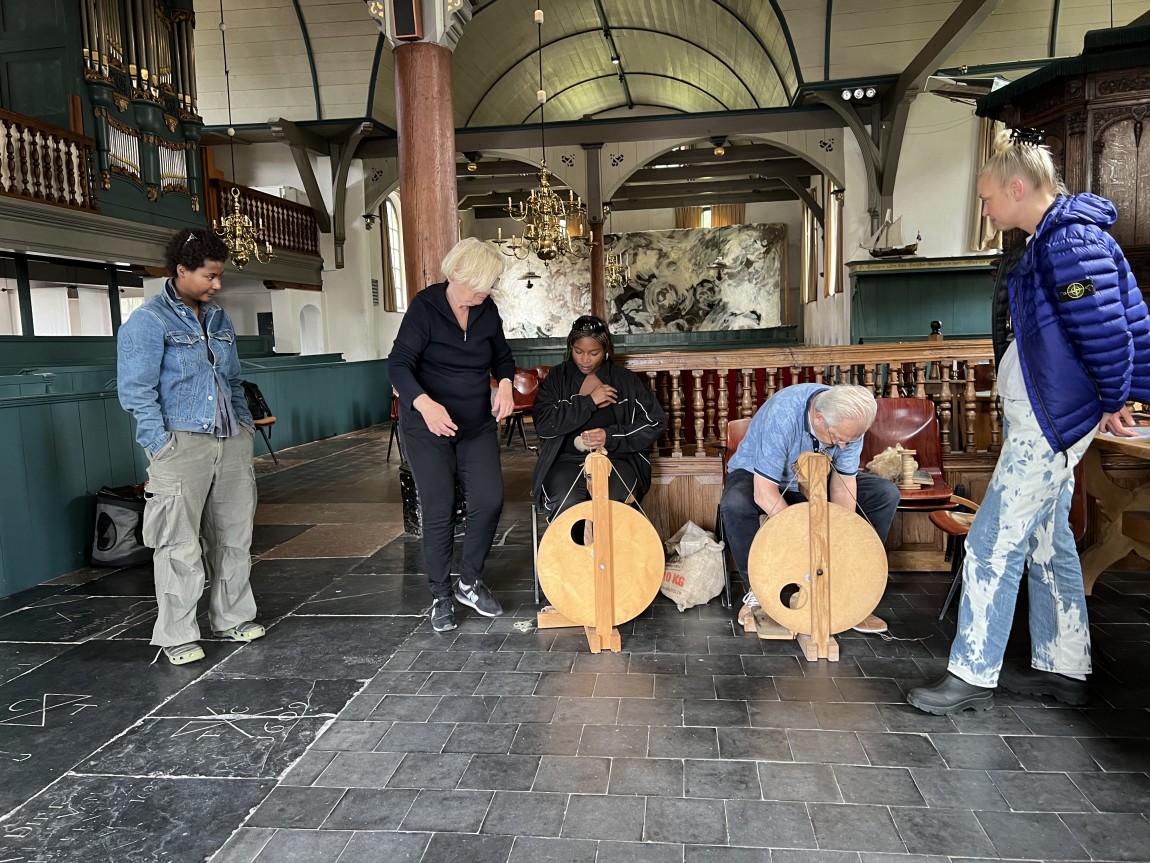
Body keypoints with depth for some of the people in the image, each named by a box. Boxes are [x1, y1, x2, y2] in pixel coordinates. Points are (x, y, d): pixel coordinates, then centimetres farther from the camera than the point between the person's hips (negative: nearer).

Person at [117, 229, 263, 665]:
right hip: (182, 443, -6)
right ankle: (176, 636, 14)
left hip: (231, 441, 7)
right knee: (181, 545, 0)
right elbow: (136, 391, -10)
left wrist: (246, 425, 14)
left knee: (234, 535, 13)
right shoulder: (148, 321, -5)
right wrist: (163, 447, -15)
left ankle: (233, 618, 28)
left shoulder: (219, 318, 16)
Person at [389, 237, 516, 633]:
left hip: (477, 425, 4)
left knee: (489, 501, -4)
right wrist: (425, 403, -40)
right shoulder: (425, 306, -14)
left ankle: (470, 582, 18)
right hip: (428, 426, -4)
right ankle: (440, 596, 18)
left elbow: (502, 356, 13)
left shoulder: (487, 310, -1)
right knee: (438, 511, 0)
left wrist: (504, 385, -10)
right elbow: (399, 363, -21)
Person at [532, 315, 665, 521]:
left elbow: (655, 423, 3)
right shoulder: (557, 378, 8)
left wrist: (611, 436, -10)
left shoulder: (626, 380, 7)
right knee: (567, 505, -31)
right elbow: (543, 424, -5)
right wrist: (589, 402, -10)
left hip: (616, 459, 0)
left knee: (614, 503, -31)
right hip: (567, 460, 0)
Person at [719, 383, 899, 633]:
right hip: (758, 476, -4)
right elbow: (764, 493, -36)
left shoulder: (849, 422, -21)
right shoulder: (781, 416, -37)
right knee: (735, 504, -38)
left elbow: (843, 483, -15)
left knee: (886, 494, -13)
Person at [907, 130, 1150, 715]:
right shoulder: (1047, 240, 14)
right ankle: (1063, 669, 28)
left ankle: (972, 676, 4)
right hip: (1038, 420, 11)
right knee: (1047, 540, 16)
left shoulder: (1072, 239, -17)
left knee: (992, 543, -7)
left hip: (1050, 424, -11)